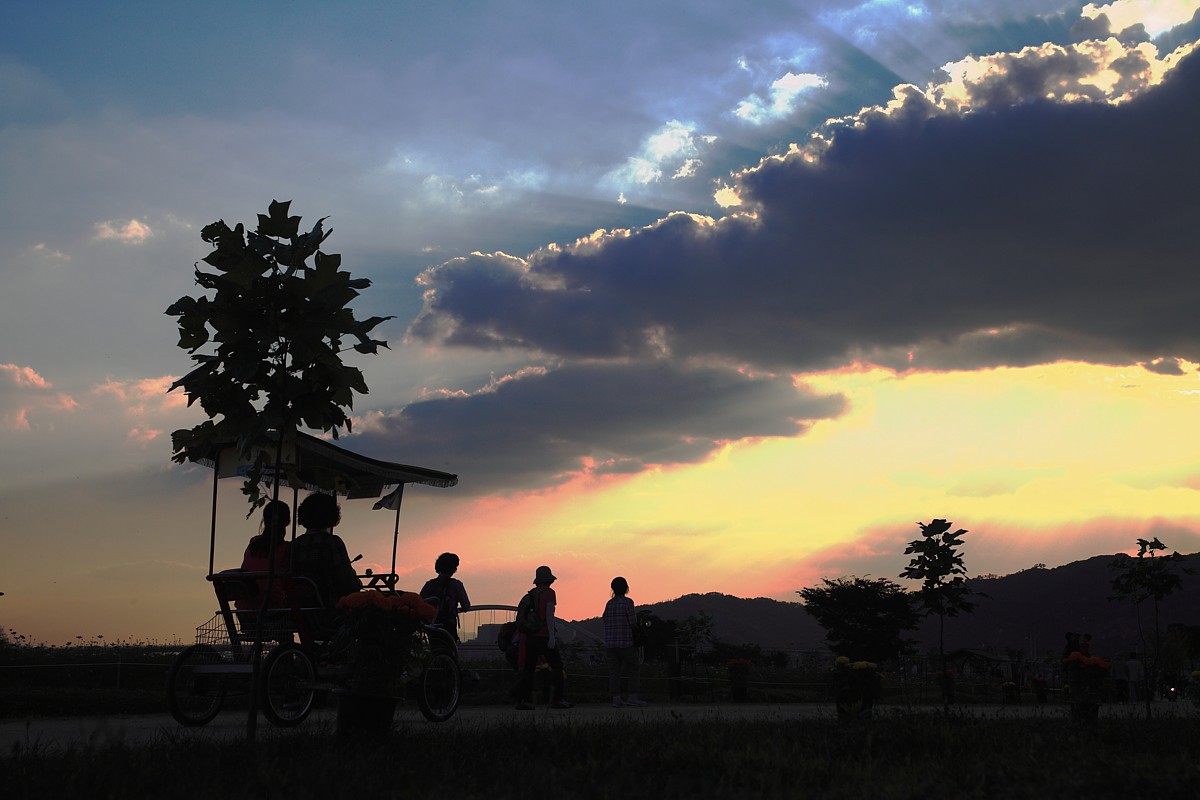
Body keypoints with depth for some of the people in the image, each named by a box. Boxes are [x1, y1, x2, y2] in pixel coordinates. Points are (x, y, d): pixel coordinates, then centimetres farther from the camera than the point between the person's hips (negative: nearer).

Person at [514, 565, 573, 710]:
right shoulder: (549, 593, -5)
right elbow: (549, 614, -15)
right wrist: (552, 636, -20)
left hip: (530, 636, 6)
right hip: (544, 636, -6)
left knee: (528, 668, 3)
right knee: (557, 666, 5)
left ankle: (522, 700, -5)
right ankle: (557, 699, 1)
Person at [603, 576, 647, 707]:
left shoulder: (609, 603, 9)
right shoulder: (627, 602, -8)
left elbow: (605, 621, 8)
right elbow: (633, 622, -11)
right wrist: (636, 628, 9)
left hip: (610, 642, 5)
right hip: (625, 642, -5)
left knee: (614, 670, 4)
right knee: (632, 668, 5)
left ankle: (616, 698, 1)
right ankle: (632, 697, 2)